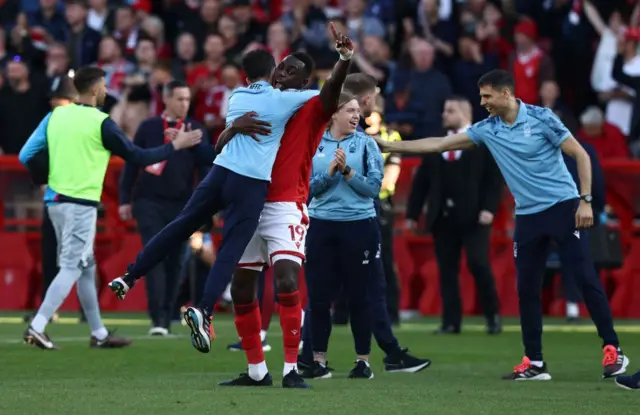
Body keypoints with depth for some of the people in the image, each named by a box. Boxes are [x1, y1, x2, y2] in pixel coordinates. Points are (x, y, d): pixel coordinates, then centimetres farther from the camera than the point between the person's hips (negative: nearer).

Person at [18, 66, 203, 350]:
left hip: (56, 199, 7)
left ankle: (99, 334, 21)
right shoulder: (100, 123, -10)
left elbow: (27, 156, 5)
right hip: (81, 204, -7)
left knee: (86, 268, 15)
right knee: (72, 268, -6)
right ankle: (37, 327, -17)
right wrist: (175, 146, 5)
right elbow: (136, 156, -4)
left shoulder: (55, 116, 6)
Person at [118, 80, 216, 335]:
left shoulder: (195, 130, 6)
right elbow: (132, 164, 7)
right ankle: (157, 319, -15)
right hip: (149, 202, -2)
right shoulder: (148, 127, 4)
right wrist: (125, 199, 4)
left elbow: (206, 166, 3)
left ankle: (166, 318, 14)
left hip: (181, 205, 2)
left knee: (175, 262, 5)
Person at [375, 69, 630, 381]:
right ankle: (534, 363, 9)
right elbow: (439, 144, 9)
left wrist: (585, 200, -14)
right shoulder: (486, 130, 5)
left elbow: (580, 155, -6)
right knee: (526, 290, 2)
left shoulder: (541, 118, -9)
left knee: (586, 279, -11)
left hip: (562, 207, -5)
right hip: (527, 216, 6)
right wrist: (390, 146, 6)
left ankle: (613, 351, -6)